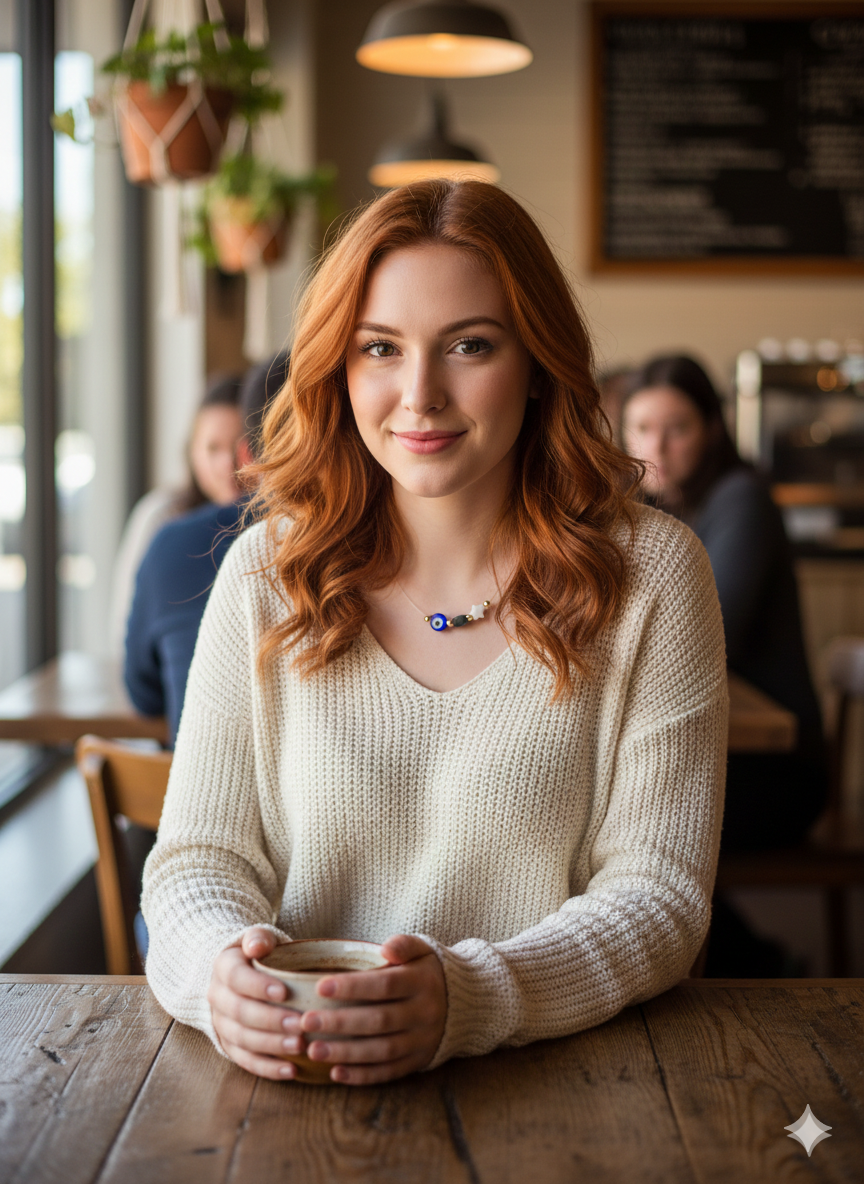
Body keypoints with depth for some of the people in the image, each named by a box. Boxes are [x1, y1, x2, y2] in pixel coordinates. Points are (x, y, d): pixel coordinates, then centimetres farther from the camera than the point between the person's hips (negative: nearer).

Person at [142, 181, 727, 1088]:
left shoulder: (650, 573, -3)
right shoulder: (266, 574, 2)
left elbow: (660, 891, -6)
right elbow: (200, 852, 3)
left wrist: (468, 999, -24)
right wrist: (220, 966, -21)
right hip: (299, 1090, 2)